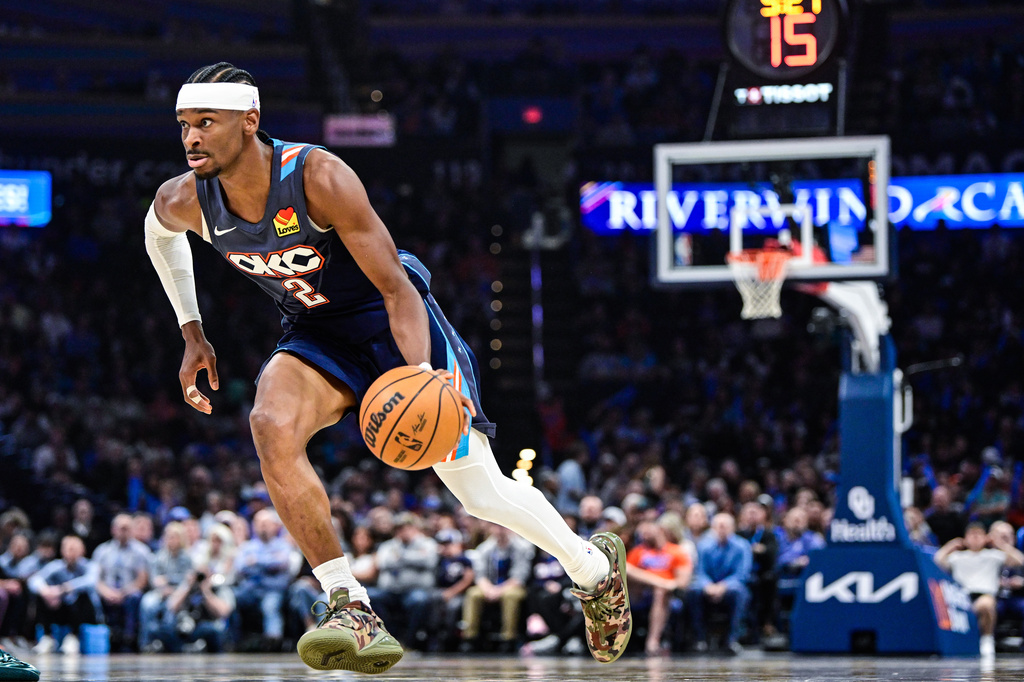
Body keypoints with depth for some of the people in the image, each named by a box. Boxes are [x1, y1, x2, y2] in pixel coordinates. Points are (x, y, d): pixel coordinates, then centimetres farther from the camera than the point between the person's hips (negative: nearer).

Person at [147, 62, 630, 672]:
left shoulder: (318, 178, -31)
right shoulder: (183, 202, -16)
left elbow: (396, 289, -25)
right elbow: (160, 233, 13)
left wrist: (422, 376, -39)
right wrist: (192, 334, 9)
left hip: (392, 322, -4)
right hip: (316, 336, 4)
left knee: (482, 492, -2)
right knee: (271, 426, -30)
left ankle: (595, 563, 29)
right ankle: (351, 609, -29)